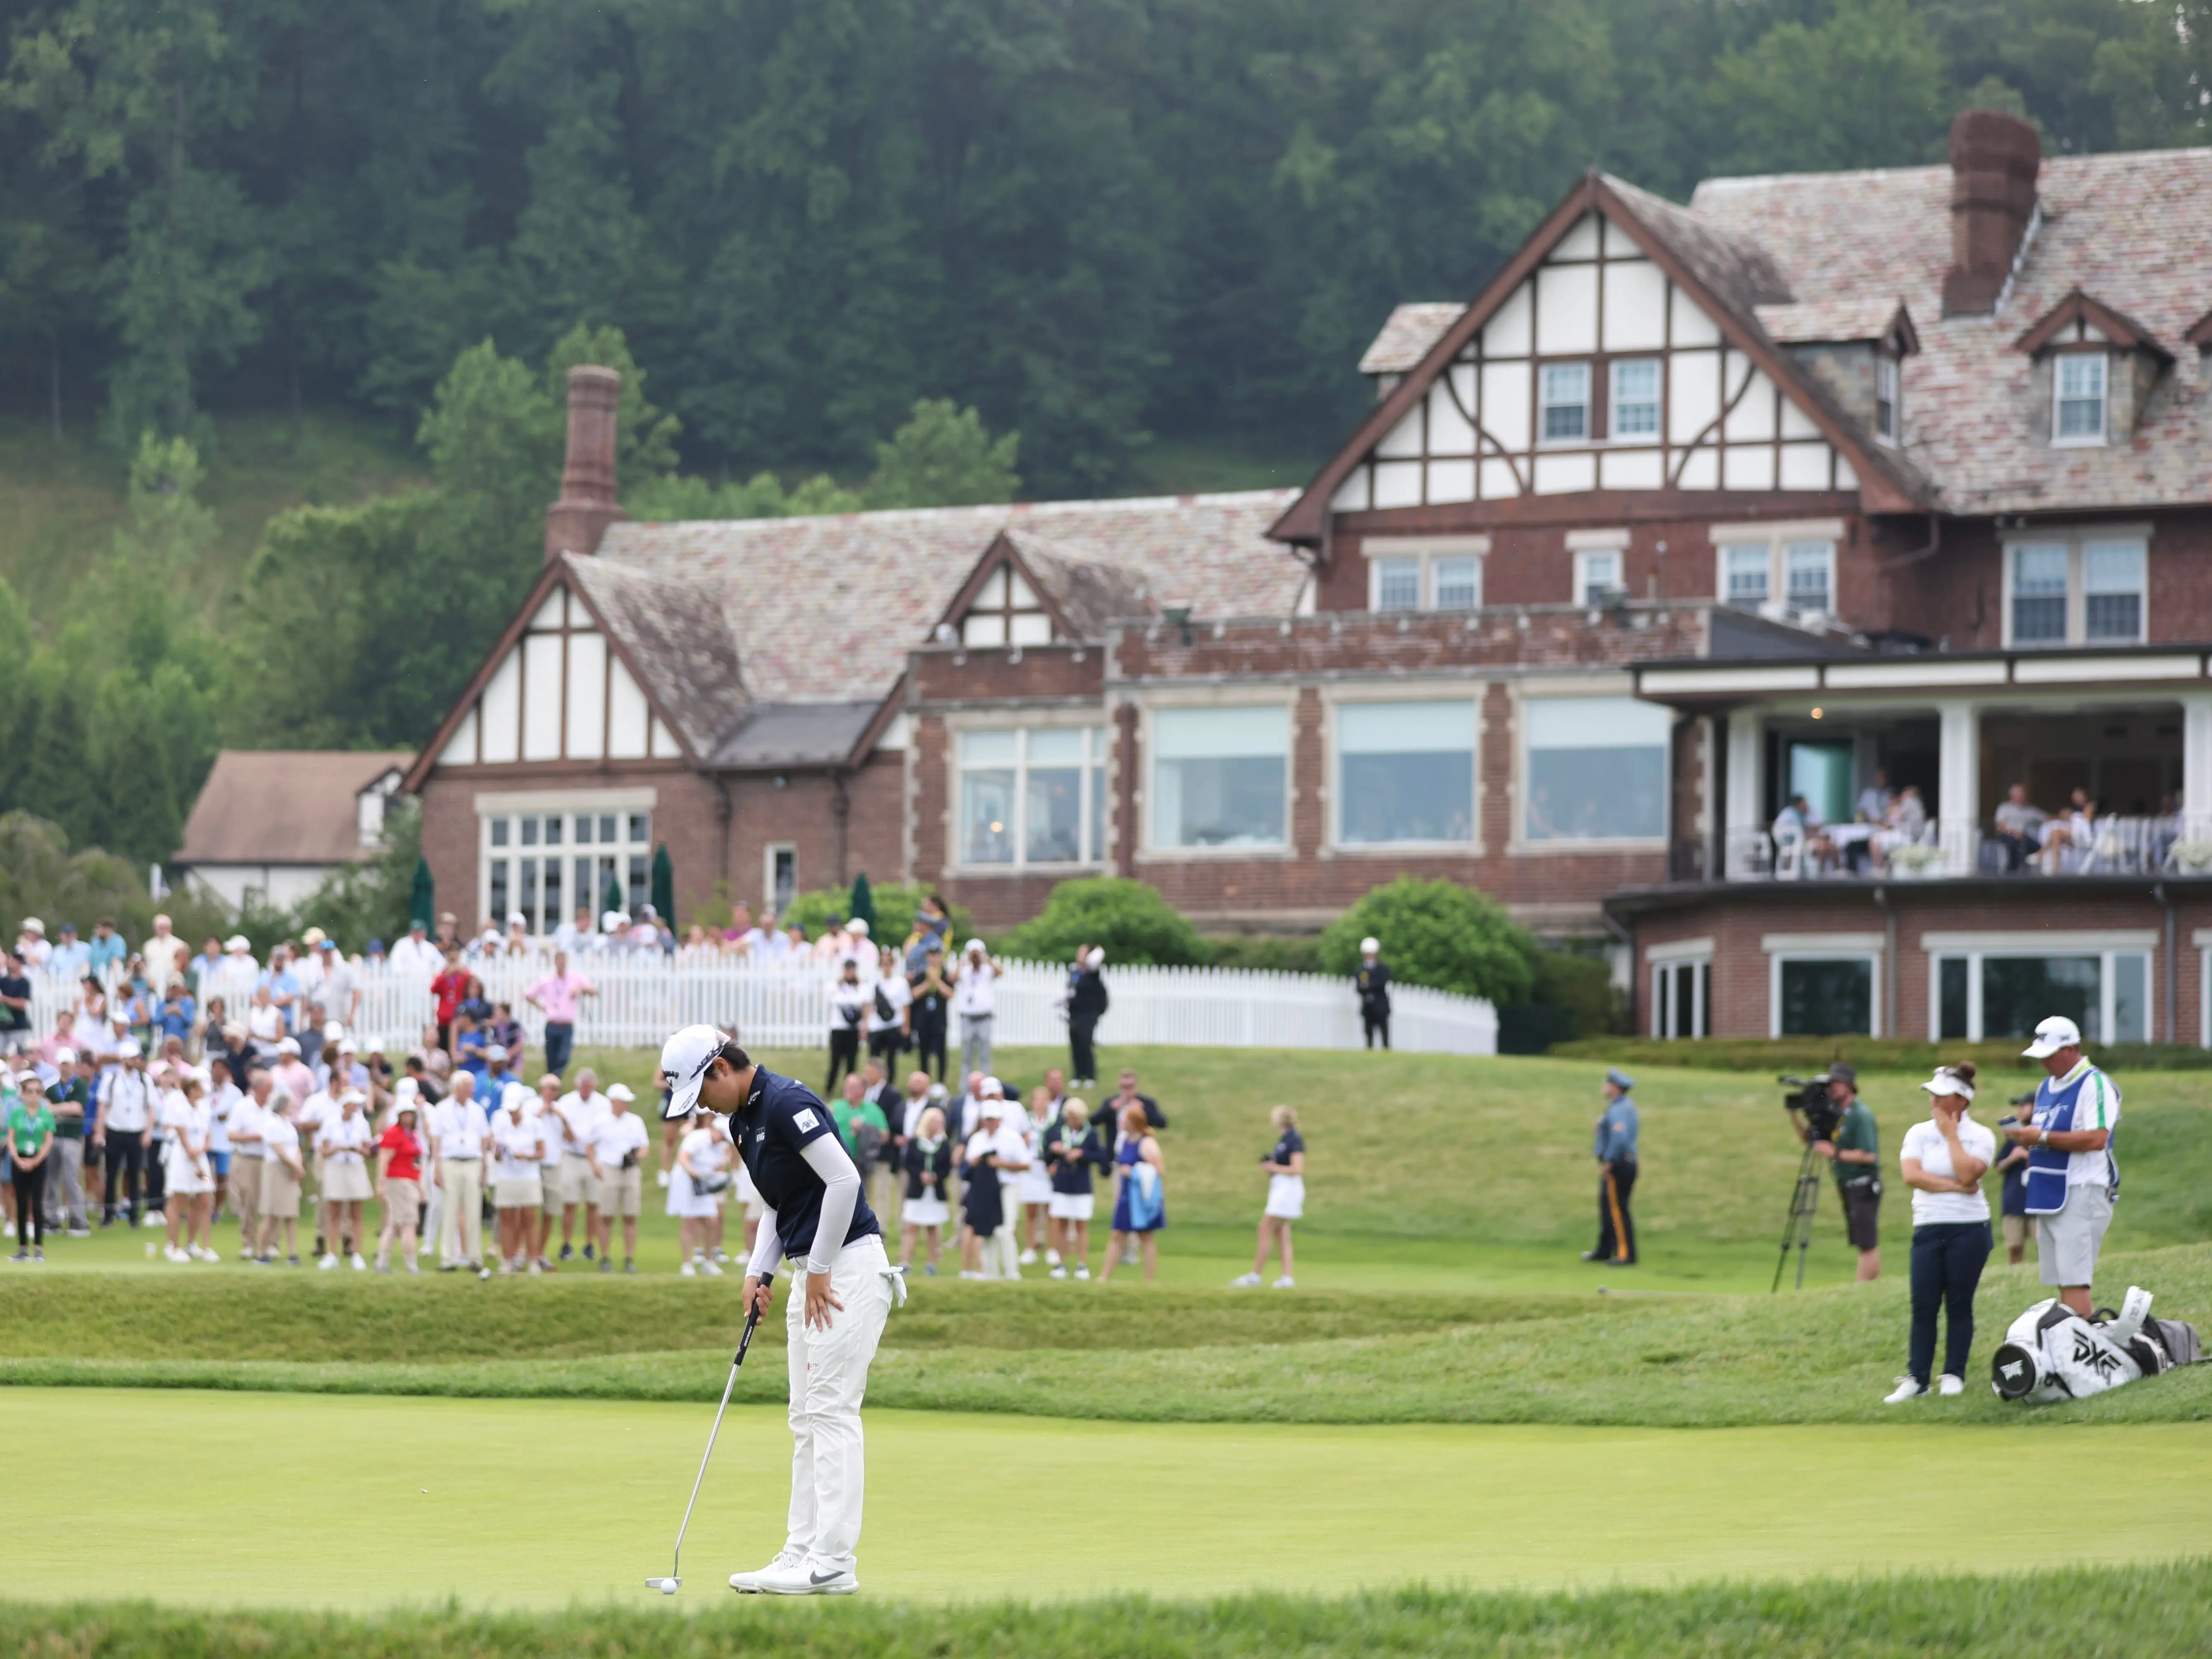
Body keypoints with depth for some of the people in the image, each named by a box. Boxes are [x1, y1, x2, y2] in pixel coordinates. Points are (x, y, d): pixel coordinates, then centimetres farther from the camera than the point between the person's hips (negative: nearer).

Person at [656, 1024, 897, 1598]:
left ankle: (834, 1562, -11)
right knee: (807, 1419, 9)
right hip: (814, 1273, 10)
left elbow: (844, 1180, -23)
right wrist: (759, 1272, 6)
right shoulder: (742, 1123, 14)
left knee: (831, 1411, -11)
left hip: (847, 1265, -10)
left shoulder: (787, 1103, -17)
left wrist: (819, 1270, -17)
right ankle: (803, 1552, 11)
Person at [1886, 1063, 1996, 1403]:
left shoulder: (1980, 1136, 0)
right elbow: (1911, 1175, -8)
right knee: (1923, 1306, -2)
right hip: (1928, 1228, 2)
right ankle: (1917, 1378, 0)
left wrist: (1951, 1134, -9)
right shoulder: (1918, 1133, 6)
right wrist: (1955, 1187, -11)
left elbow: (1967, 1174, -17)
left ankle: (1954, 1375, 10)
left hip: (1969, 1228, -2)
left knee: (1959, 1305, 2)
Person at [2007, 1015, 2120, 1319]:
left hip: (2082, 1193, -9)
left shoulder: (2094, 1084, -9)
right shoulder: (2046, 1087, 19)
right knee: (2063, 1282, 8)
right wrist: (2026, 1136, 6)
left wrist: (2042, 1137, -19)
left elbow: (2096, 1139, -20)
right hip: (2049, 1196, 9)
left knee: (2075, 1282, -15)